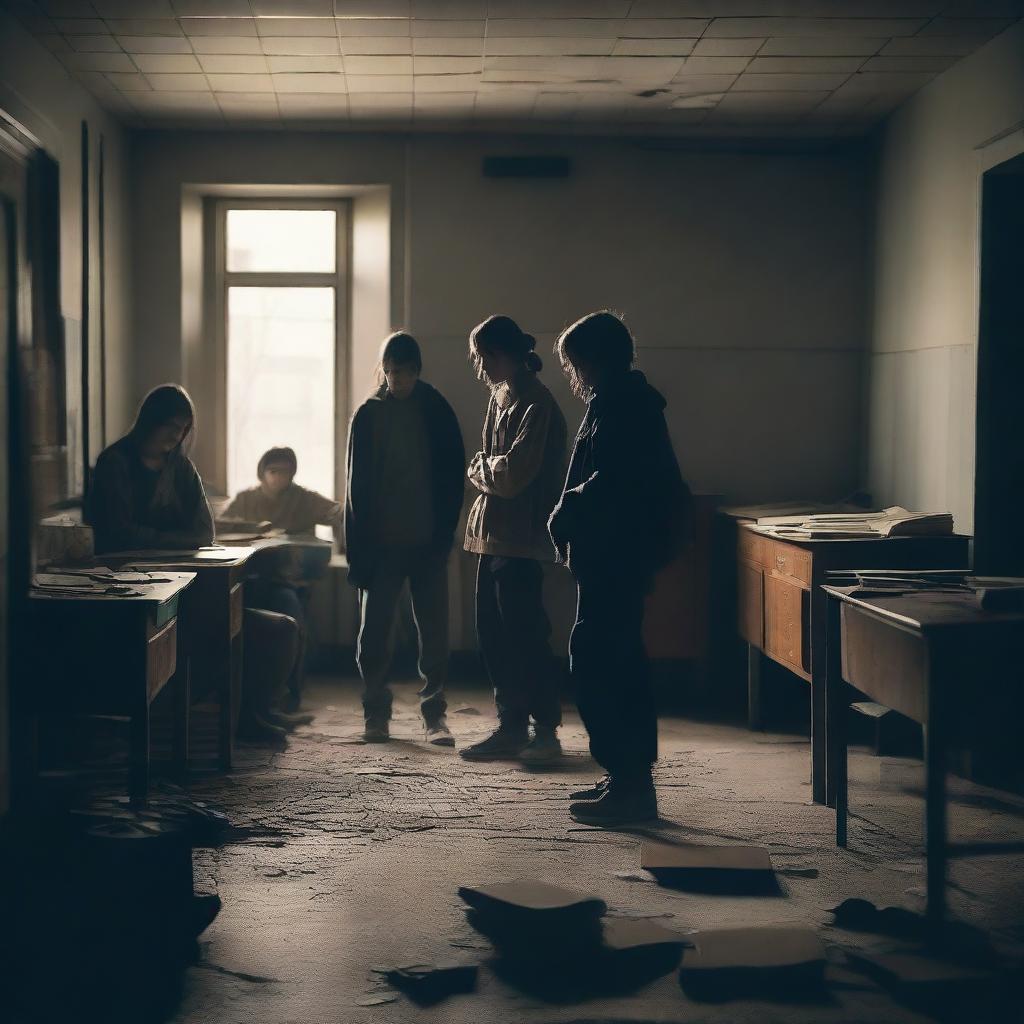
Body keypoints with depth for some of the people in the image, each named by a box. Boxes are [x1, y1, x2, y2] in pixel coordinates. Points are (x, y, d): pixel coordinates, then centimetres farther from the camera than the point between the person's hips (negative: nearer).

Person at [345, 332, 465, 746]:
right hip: (381, 542, 0)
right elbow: (356, 485, 3)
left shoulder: (437, 412, 2)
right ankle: (376, 713, 13)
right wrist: (358, 548, -4)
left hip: (427, 542, 0)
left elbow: (454, 475, 3)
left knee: (434, 633, 1)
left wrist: (444, 533, -6)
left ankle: (435, 714, 10)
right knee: (374, 632, 1)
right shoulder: (368, 416, 3)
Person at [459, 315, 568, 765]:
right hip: (494, 534, 10)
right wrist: (486, 470, 2)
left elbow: (512, 472, -21)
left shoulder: (534, 404, -15)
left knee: (525, 636, -4)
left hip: (519, 539, -10)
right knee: (494, 635, 11)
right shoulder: (501, 396, 15)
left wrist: (480, 467, -4)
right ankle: (511, 727, 19)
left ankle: (546, 732, 5)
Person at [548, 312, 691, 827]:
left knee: (593, 663, -9)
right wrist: (572, 518, 10)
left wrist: (564, 517, -10)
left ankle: (627, 782, -8)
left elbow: (609, 481, -24)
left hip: (613, 553, -11)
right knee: (621, 662, 14)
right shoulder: (633, 401, 18)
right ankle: (631, 779, 21)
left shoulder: (615, 405, -14)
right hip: (626, 550, 11)